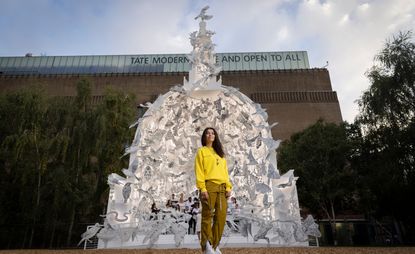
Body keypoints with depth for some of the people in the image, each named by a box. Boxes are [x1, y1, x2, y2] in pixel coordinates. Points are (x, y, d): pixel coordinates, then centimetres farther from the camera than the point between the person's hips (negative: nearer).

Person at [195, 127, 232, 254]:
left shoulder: (220, 153, 24)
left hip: (221, 187, 5)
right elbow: (199, 171, -2)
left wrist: (228, 187, 7)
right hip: (209, 186, -5)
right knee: (207, 215, -5)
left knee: (221, 216, 0)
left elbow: (225, 171, 19)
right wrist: (202, 188, -13)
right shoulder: (201, 151, 8)